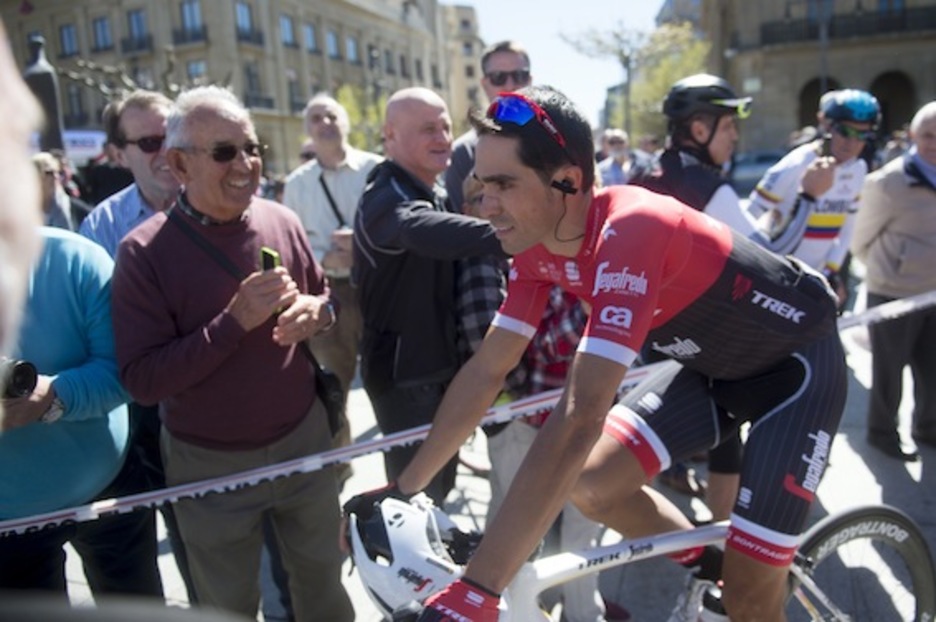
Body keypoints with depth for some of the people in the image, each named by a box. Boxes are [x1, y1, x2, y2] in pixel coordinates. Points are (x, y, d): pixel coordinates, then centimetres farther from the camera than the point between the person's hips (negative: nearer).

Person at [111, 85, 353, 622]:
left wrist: (317, 311, -16)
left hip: (305, 440, 3)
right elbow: (141, 379, -19)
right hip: (211, 465, -2)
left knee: (323, 578, 24)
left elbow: (325, 297, 9)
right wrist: (236, 320, -29)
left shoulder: (282, 221, -5)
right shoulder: (144, 252, -16)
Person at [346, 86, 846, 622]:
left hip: (798, 361, -6)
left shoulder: (630, 232, -38)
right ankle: (709, 564, 20)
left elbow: (580, 419, -45)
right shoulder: (539, 247, -13)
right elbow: (486, 372, -7)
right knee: (591, 484, -6)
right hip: (714, 363, 7)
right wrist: (404, 489, -4)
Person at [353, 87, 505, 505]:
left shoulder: (437, 198, 11)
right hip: (402, 373, -9)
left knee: (440, 484, 23)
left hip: (440, 365, 9)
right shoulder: (386, 198, -21)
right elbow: (421, 231, -44)